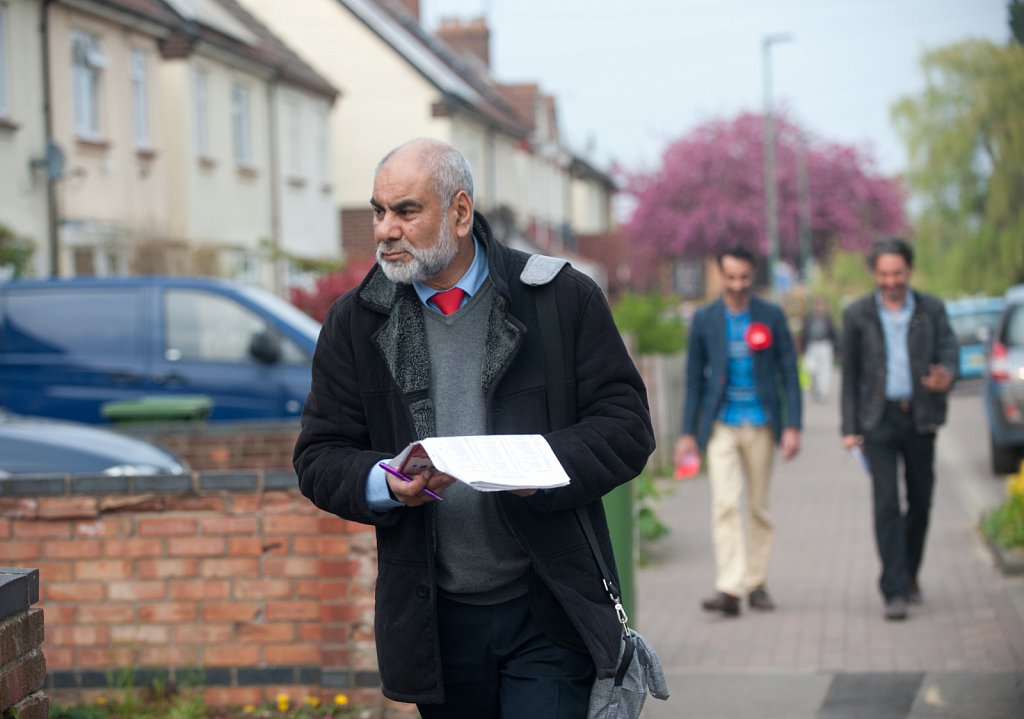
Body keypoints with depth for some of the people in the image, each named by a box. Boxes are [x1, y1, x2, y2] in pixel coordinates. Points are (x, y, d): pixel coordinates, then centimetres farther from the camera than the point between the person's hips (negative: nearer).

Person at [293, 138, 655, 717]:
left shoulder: (563, 298, -1)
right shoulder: (356, 322, 6)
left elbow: (626, 424, -3)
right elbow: (319, 459, 6)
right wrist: (385, 484, -15)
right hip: (434, 622, 3)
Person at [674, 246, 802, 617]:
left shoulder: (772, 317, 1)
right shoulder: (705, 319, 2)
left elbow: (789, 374, 2)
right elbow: (694, 379, 7)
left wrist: (792, 426, -6)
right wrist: (688, 433, 4)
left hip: (761, 426, 1)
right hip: (721, 426, -1)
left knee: (759, 507, 8)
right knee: (724, 505, -13)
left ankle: (756, 583, 19)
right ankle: (729, 588, -19)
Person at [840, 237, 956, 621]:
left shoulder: (932, 310, 5)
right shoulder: (857, 315, 3)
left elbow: (949, 352, -1)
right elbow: (850, 374, 5)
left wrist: (946, 377, -26)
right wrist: (850, 428, -1)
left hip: (920, 418, 2)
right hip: (879, 419, -2)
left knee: (920, 501, 9)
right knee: (886, 501, -11)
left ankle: (910, 574, 31)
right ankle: (895, 591, -12)